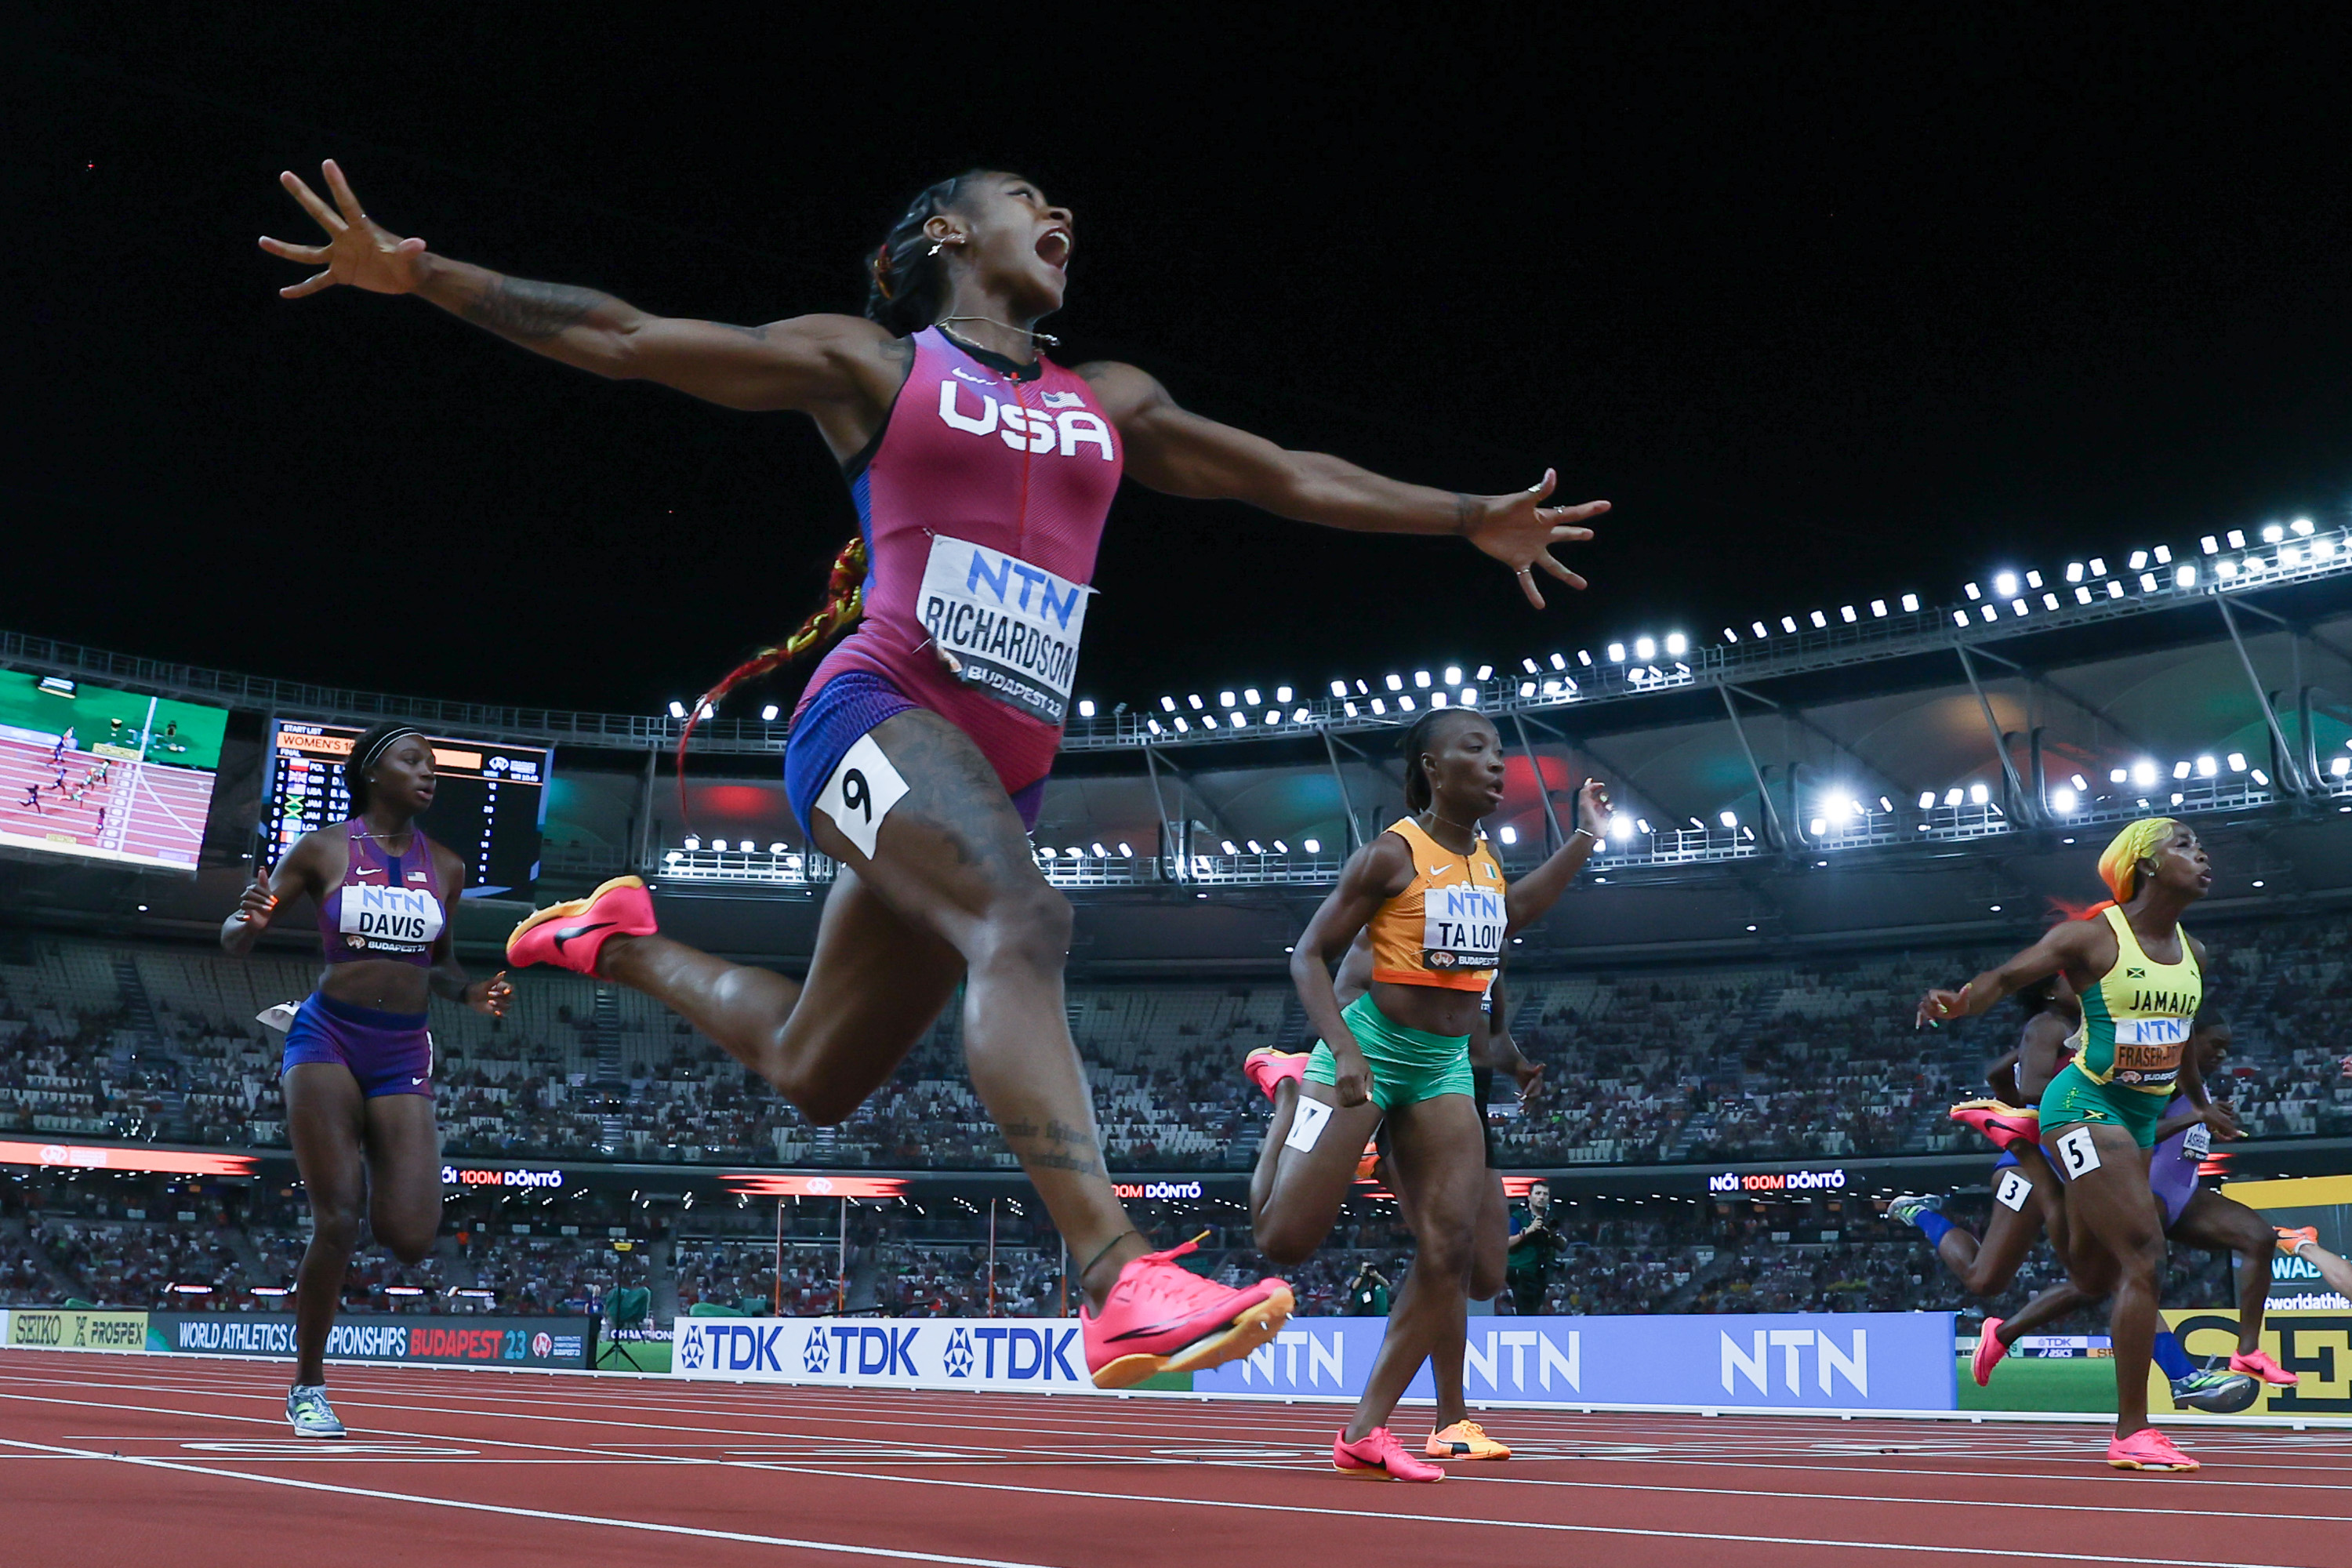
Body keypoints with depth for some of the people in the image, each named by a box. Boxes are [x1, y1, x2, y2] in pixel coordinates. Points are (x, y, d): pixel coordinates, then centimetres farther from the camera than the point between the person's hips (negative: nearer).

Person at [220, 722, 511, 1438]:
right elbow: (234, 937, 5)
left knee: (410, 1238, -10)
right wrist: (251, 922, -19)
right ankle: (307, 1389, 7)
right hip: (327, 1038, -3)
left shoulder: (445, 868, 9)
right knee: (337, 1221, -11)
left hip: (403, 1055, 3)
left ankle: (363, 1170, 26)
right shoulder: (322, 848, 0)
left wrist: (470, 994, 2)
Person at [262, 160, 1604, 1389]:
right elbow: (620, 339, 6)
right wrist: (419, 271, -2)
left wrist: (1471, 518, 24)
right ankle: (1122, 1283, -44)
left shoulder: (1110, 405, 21)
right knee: (1024, 922, -34)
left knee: (813, 1079, 13)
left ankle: (625, 944, 39)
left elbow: (1289, 477, 26)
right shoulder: (869, 364, 8)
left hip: (1003, 773, 6)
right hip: (882, 716, -6)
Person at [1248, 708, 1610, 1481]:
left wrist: (1586, 838, 26)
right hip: (1372, 1047, -6)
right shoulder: (1392, 854, -12)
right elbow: (1310, 956, -11)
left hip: (1445, 1067, 6)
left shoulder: (1486, 858, 9)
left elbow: (1505, 916, 31)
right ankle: (1290, 1091, 22)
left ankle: (1366, 1431, 4)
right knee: (1284, 1241, -6)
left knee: (1451, 1251, -4)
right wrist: (1344, 1053, -24)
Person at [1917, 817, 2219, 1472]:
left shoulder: (2193, 953, 10)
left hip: (2141, 1119, 8)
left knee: (2095, 1275, 10)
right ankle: (2133, 1432, -11)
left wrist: (2201, 1102, 37)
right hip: (2084, 1105, -8)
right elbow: (2008, 976, -14)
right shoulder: (2093, 937, -10)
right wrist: (1958, 1002, -35)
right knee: (2144, 1255, -16)